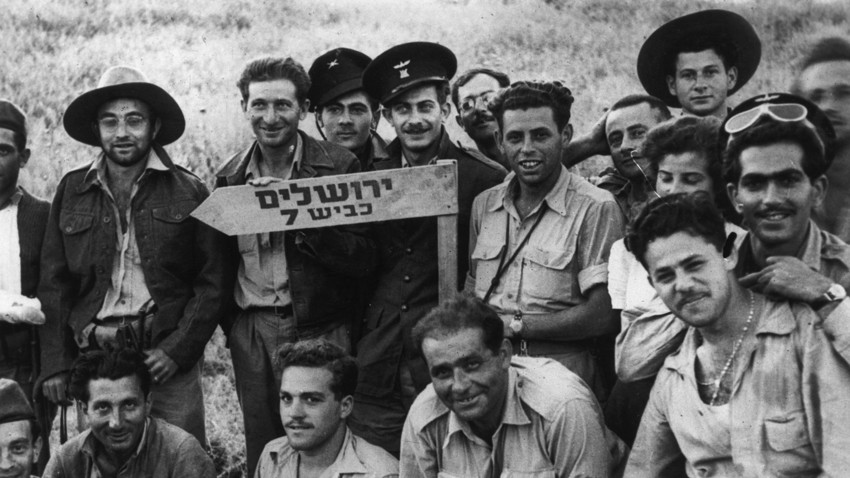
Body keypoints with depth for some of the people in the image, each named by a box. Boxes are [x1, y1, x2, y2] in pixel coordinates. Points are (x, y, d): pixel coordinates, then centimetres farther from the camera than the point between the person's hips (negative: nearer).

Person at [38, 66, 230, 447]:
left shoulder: (188, 191, 3)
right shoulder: (72, 191, 9)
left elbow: (213, 282, 1)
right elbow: (54, 284, 10)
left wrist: (177, 351, -8)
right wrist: (55, 364, 3)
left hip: (168, 358, -1)